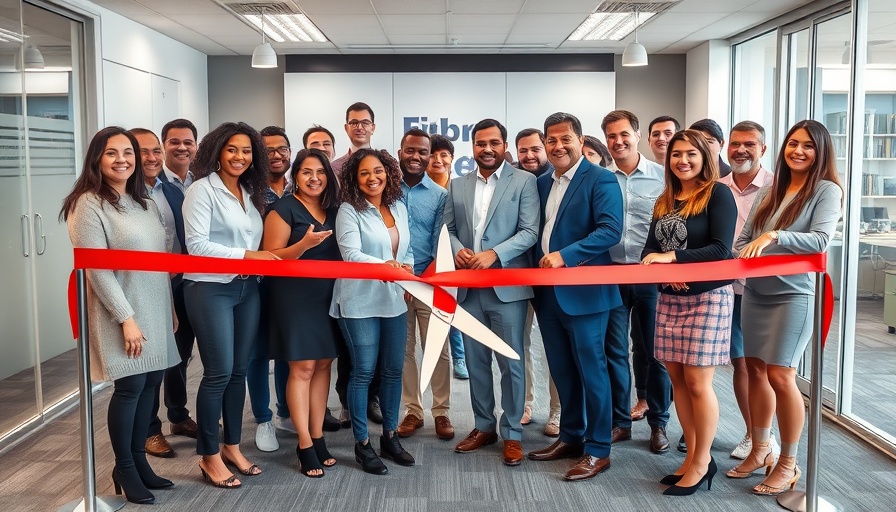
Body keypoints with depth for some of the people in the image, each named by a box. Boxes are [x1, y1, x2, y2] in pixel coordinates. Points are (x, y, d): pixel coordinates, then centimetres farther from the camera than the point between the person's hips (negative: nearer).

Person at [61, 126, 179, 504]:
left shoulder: (145, 203, 13)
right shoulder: (89, 204, -10)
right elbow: (96, 269, -16)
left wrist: (171, 307, 15)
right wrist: (126, 318, -18)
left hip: (155, 311, 7)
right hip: (123, 312, -7)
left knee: (151, 384, 9)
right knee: (130, 388, -2)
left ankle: (138, 459, 23)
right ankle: (124, 469, 15)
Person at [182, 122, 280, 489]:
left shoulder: (250, 193, 14)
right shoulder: (202, 189, -7)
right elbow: (197, 244, -15)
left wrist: (261, 260, -2)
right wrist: (245, 255, -18)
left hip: (247, 289, 7)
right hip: (210, 289, -7)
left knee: (239, 370, 11)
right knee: (219, 372, -5)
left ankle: (231, 446, 24)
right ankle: (209, 456, 9)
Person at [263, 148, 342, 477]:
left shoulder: (333, 209, 11)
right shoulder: (283, 209, -7)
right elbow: (271, 258, -11)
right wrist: (305, 243, -25)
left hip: (327, 295, 6)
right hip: (294, 296, -6)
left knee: (323, 364, 8)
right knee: (303, 367, -4)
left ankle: (318, 438, 17)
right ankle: (305, 446, 4)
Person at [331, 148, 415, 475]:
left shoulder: (399, 208, 10)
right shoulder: (349, 210, -8)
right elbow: (350, 254, -20)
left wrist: (407, 268, -5)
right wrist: (384, 265, -35)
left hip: (394, 300, 6)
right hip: (360, 302, -5)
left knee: (393, 369, 11)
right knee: (363, 371, 0)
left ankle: (390, 437, 26)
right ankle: (362, 444, 14)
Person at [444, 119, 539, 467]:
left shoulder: (524, 181, -1)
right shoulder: (457, 185, 12)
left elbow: (530, 231, -8)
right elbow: (447, 228, 12)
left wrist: (494, 254, -19)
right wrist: (457, 250, -10)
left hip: (507, 286, -4)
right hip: (468, 287, 4)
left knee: (510, 363, 2)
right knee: (476, 361, 13)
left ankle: (512, 433, 16)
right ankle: (484, 426, 28)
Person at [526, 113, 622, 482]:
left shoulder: (600, 180, -8)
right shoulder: (542, 183, 13)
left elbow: (611, 230, -20)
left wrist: (564, 255, -27)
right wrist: (536, 270, 3)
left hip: (583, 292, -7)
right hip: (547, 292, 7)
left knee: (591, 370, 2)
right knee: (561, 369, 15)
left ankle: (597, 450, 13)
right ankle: (570, 436, 30)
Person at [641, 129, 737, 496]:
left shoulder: (718, 194, -6)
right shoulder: (665, 201, 13)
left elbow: (721, 249, -15)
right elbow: (649, 251, 10)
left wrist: (672, 256, -21)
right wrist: (662, 271, -11)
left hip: (708, 298, -6)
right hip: (669, 299, 6)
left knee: (698, 382, -4)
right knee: (677, 379, 8)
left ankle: (702, 462, 11)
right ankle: (692, 456, 21)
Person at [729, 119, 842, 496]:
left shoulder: (826, 190, -4)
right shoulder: (770, 191, 11)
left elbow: (821, 239, -19)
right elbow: (743, 239, 12)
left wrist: (774, 236, -30)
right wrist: (747, 256, -9)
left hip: (793, 294, -6)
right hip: (755, 293, 6)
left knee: (780, 376, -6)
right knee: (755, 370, 10)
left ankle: (789, 464, 10)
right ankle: (760, 450, 25)